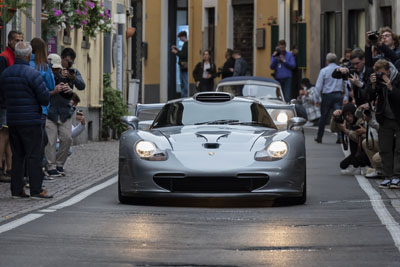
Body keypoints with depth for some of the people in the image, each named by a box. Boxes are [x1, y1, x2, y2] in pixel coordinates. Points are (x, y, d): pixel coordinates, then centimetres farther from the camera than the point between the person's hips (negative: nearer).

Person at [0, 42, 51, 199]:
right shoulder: (32, 74, -13)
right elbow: (45, 98, -12)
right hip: (31, 121, -6)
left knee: (17, 156, 12)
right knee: (33, 156, -2)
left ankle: (16, 189, 11)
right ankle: (36, 190, -2)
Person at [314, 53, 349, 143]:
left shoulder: (324, 71, -4)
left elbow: (318, 86, -4)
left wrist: (317, 98, 2)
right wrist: (346, 97, 9)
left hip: (327, 96, -2)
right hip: (338, 95, 2)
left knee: (323, 117, 10)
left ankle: (319, 137, 20)